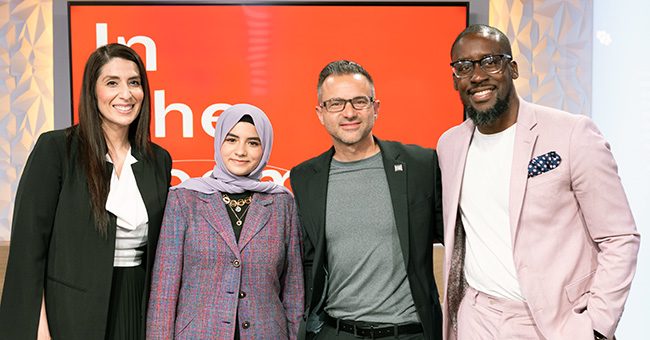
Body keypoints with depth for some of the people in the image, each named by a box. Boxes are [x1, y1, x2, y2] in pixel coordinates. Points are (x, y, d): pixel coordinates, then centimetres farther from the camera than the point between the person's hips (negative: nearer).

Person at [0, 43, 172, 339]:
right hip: (71, 316, -3)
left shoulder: (159, 160, 4)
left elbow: (162, 247, 10)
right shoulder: (55, 148, -8)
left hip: (138, 313, 4)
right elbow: (28, 243, -9)